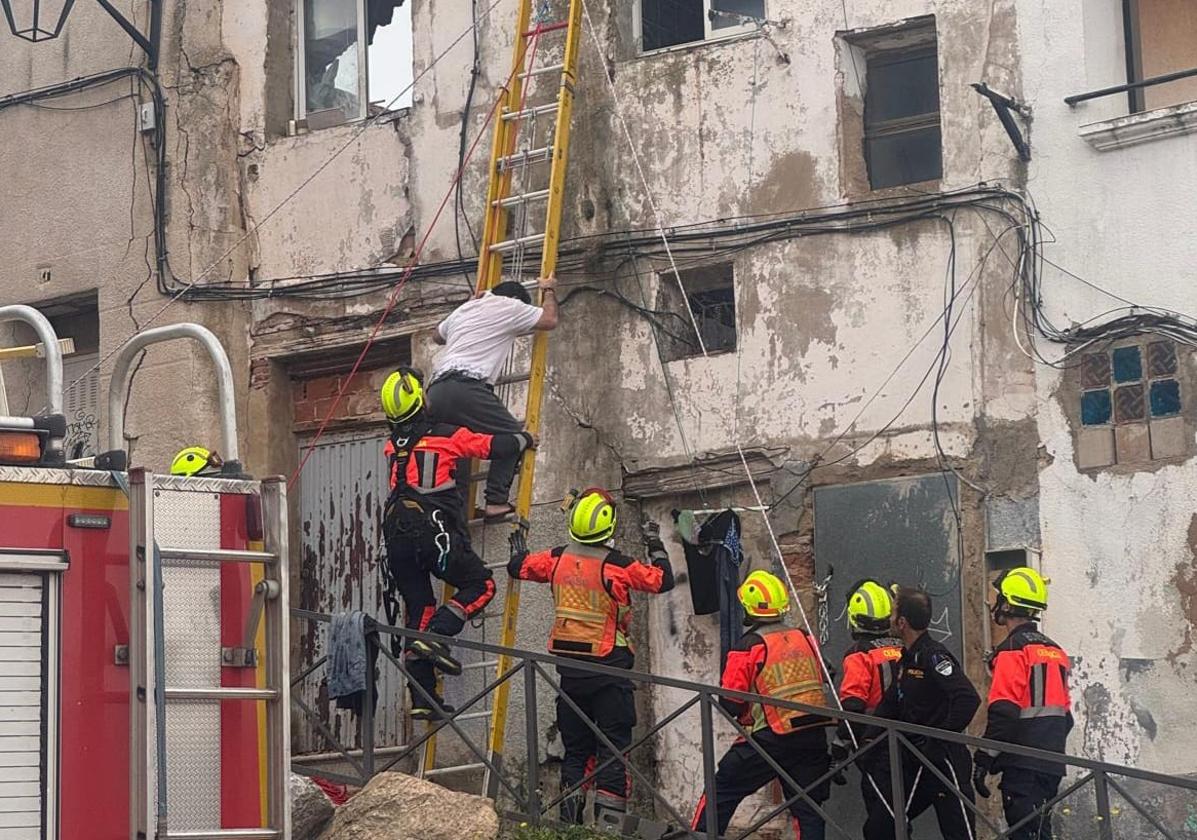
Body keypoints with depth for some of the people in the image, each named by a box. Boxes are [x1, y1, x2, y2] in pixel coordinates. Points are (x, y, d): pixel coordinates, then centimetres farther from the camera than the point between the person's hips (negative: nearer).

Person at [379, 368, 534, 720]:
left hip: (396, 536, 6)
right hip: (433, 532, -6)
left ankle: (423, 698, 8)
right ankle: (435, 636, -13)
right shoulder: (445, 435, -2)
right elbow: (494, 446, 3)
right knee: (481, 585, 9)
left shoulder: (392, 446, 13)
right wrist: (523, 439, 22)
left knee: (418, 610, 11)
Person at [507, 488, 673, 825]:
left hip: (569, 665, 4)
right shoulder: (616, 566, -14)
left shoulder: (557, 559, -1)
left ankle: (569, 818, 4)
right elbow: (663, 581, -10)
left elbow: (518, 567, 13)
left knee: (575, 748, 13)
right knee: (613, 746, -1)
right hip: (608, 667, -4)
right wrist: (656, 547, 6)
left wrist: (519, 548, 35)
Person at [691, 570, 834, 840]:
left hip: (771, 737, -4)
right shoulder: (805, 639, 7)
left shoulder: (749, 645, -9)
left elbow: (730, 703, -7)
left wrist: (745, 714, 13)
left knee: (723, 789, 8)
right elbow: (821, 683, 18)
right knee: (808, 808, 11)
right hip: (814, 735, 5)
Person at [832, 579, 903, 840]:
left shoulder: (860, 656, -12)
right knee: (897, 816, 16)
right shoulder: (904, 650, 7)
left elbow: (851, 706, -18)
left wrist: (839, 748, -9)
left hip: (877, 752, -6)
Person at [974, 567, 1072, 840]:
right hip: (1051, 763, 8)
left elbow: (1003, 713, -18)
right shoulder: (1055, 651, 16)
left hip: (1023, 765, -8)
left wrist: (983, 760, -15)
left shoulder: (1013, 650, -10)